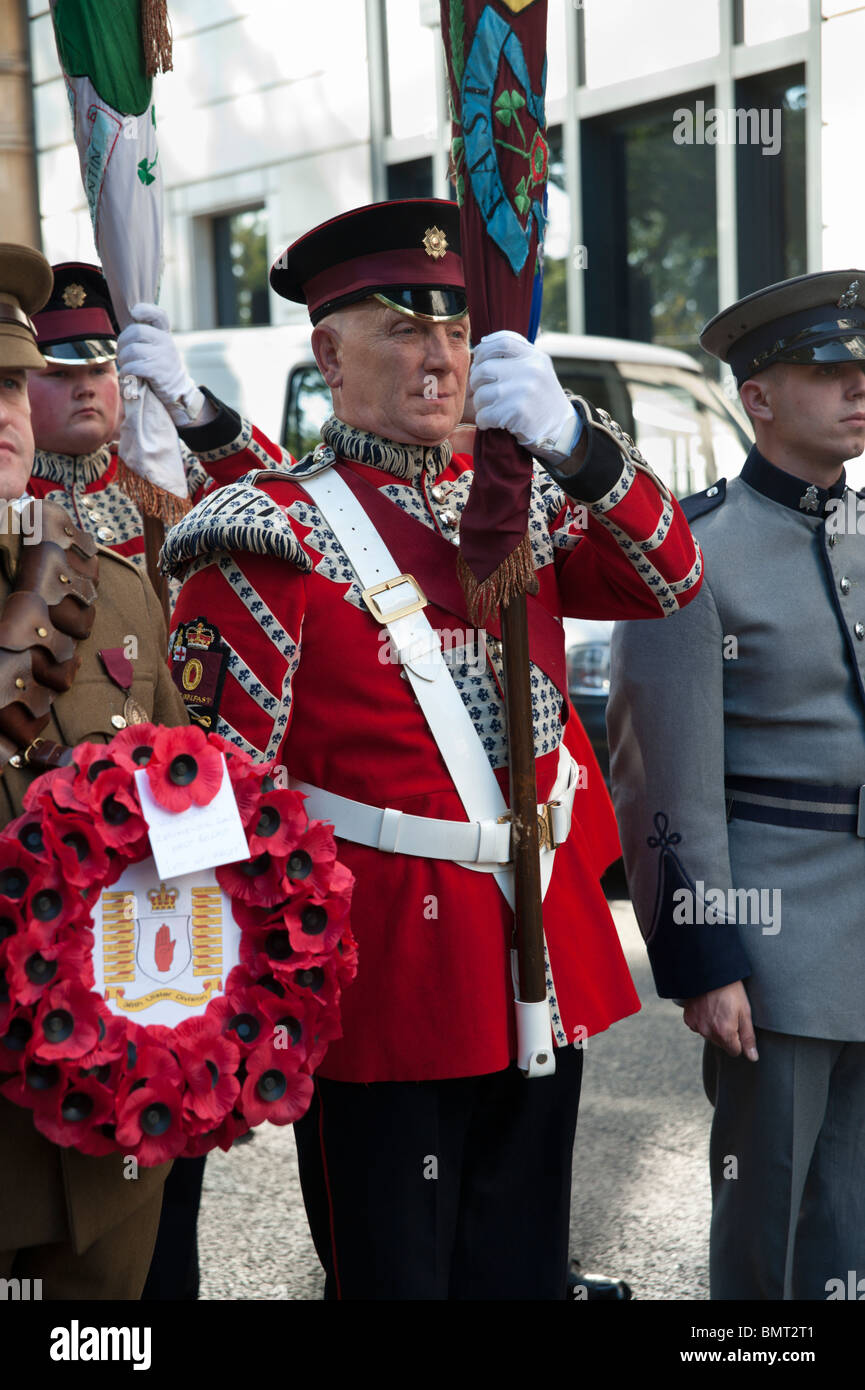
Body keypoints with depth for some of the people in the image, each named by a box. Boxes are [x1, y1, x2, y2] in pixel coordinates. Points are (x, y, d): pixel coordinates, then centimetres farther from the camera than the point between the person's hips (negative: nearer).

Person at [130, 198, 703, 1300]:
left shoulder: (516, 502, 11)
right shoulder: (281, 538, -7)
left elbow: (668, 580, -3)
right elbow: (222, 782, -9)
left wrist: (575, 441, -18)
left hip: (544, 957, 6)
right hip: (387, 971, -6)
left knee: (524, 1269, 17)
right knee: (392, 1273, 5)